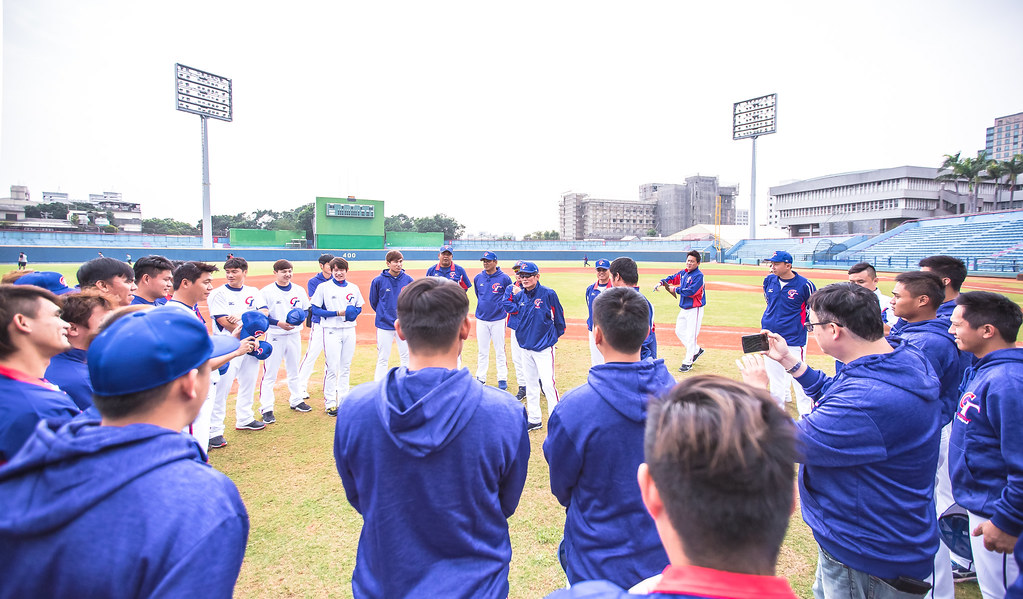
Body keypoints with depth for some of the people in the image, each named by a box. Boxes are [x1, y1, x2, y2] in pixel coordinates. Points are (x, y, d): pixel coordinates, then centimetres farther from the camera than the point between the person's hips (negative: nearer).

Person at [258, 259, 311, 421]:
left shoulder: (299, 290, 6)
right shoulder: (266, 292, -7)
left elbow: (306, 310, 12)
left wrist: (300, 319, -9)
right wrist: (278, 323, -21)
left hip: (294, 335, 5)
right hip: (274, 336, -5)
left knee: (294, 371, 17)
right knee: (270, 374, -3)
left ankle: (296, 401, 31)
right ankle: (266, 408, 4)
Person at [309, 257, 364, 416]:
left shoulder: (354, 288, 9)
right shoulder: (323, 287, -2)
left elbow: (359, 307, 17)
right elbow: (315, 309, -5)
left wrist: (354, 313, -7)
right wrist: (338, 313, -15)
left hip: (349, 330, 4)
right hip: (331, 330, -4)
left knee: (346, 367, 11)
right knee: (332, 368, -5)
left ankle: (344, 400, 22)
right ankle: (330, 402, 6)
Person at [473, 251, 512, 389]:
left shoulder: (504, 278, -6)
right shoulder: (478, 278, 4)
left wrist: (503, 309, 5)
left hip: (498, 319, -3)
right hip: (481, 319, 3)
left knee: (500, 351, 4)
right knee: (482, 351, 9)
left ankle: (502, 379, 14)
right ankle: (480, 378, 18)